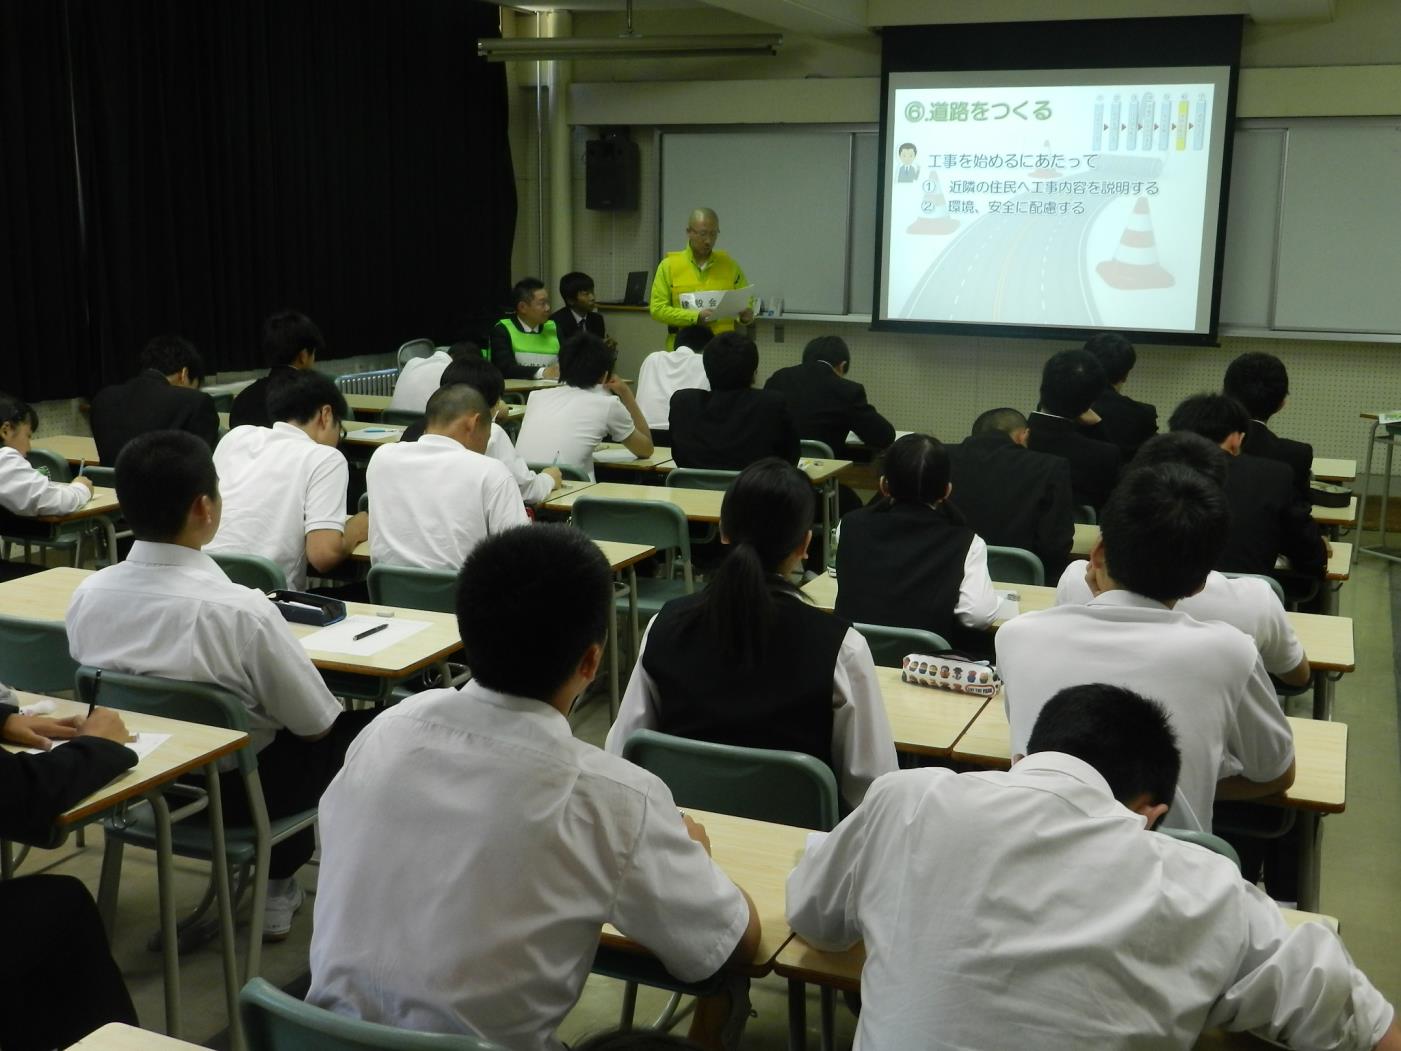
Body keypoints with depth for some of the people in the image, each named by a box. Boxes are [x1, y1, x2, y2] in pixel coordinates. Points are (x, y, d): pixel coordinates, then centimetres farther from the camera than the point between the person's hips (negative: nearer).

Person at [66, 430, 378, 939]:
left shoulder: (86, 595, -13)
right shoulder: (240, 610, -30)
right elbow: (317, 724, -17)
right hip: (235, 787, -6)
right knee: (367, 726, 15)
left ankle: (278, 886, 34)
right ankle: (275, 885, 28)